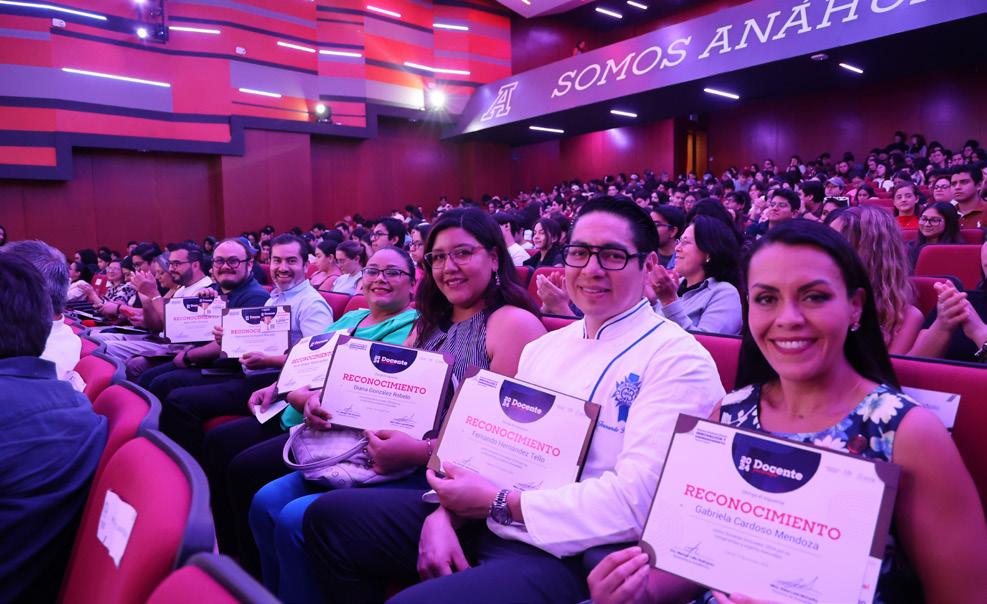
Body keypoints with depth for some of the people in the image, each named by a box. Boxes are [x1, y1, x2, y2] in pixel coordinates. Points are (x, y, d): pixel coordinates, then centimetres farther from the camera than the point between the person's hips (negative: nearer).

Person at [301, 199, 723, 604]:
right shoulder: (543, 347, 14)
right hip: (480, 522, 8)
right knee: (331, 515, 7)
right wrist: (447, 509, -8)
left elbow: (638, 499, -20)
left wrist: (497, 502, -18)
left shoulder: (678, 359, -11)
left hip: (568, 553, -7)